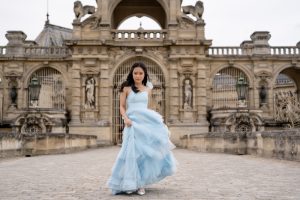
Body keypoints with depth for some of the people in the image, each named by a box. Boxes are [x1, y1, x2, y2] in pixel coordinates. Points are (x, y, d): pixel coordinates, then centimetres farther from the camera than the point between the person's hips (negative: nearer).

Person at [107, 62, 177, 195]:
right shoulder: (126, 88, 4)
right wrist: (125, 118, -15)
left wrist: (156, 119, 11)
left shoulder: (148, 90, 14)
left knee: (146, 151, -2)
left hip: (146, 122, 3)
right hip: (132, 122, -3)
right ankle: (130, 183, 6)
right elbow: (122, 107, 2)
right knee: (133, 152, -4)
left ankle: (140, 183, 8)